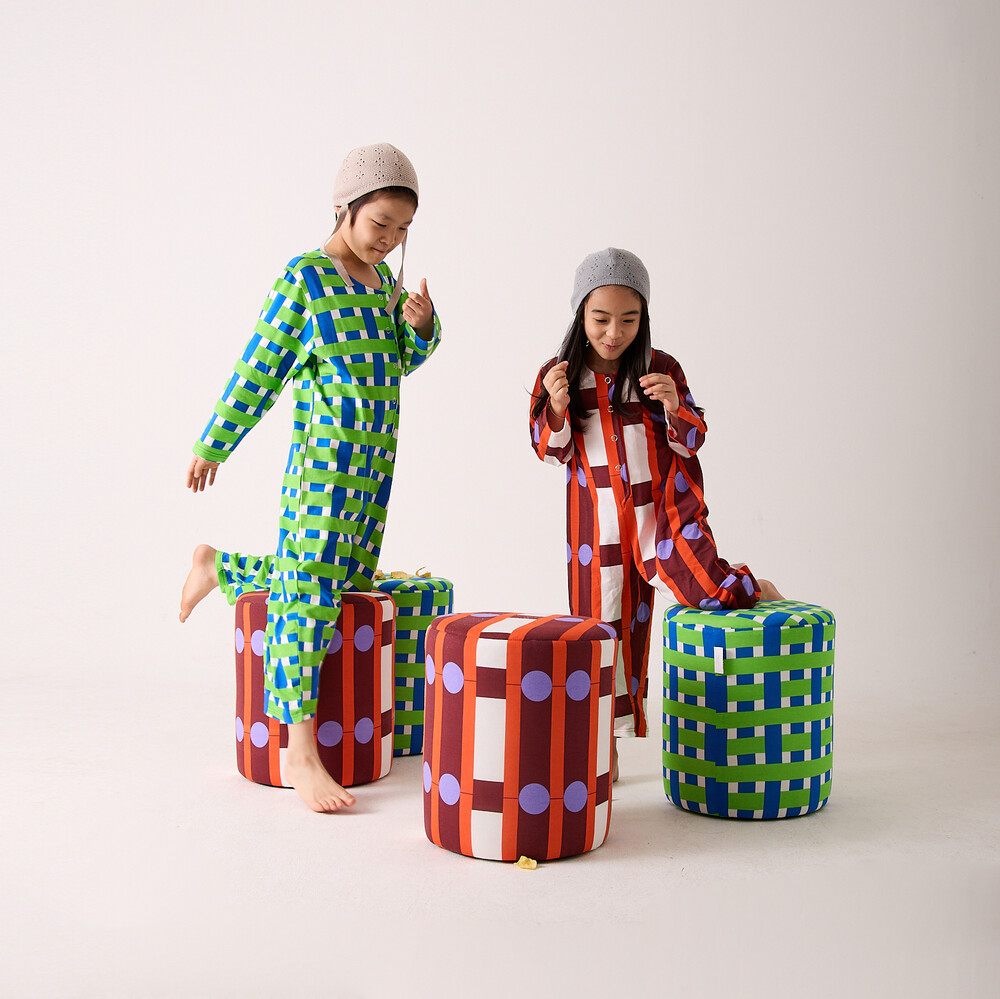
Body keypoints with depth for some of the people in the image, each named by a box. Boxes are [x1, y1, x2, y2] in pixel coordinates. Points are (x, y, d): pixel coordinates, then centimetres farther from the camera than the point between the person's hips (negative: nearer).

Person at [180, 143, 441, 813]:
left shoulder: (383, 279, 12)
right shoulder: (305, 278, -9)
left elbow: (400, 361, 22)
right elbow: (259, 369, -5)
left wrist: (422, 326, 0)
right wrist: (215, 446, 0)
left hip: (376, 463, 8)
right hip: (323, 462, -8)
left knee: (346, 581, 16)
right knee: (310, 591, -6)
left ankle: (217, 567, 36)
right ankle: (300, 751, 2)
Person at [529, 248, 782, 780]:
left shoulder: (661, 368, -3)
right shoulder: (558, 374, -2)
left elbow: (692, 440, 1)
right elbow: (552, 451, 1)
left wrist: (675, 407, -20)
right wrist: (556, 408, -19)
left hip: (662, 507, 0)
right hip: (597, 520, 1)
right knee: (604, 624, 6)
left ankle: (746, 587, 19)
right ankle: (607, 737, 17)